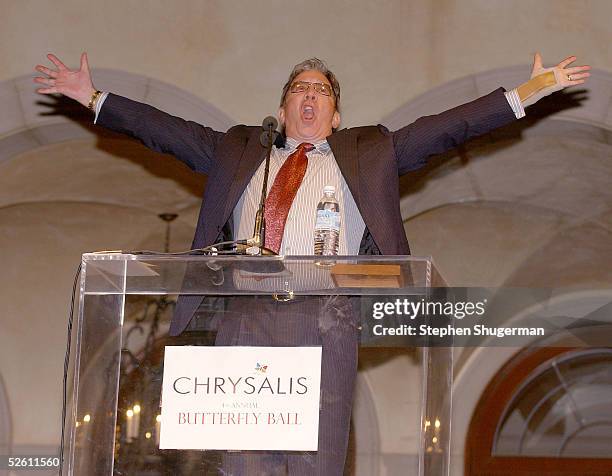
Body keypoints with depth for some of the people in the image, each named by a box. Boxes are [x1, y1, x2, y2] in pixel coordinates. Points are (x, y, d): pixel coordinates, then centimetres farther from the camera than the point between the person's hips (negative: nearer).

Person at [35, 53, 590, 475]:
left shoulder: (368, 153, 23)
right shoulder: (239, 152, 27)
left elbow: (445, 127, 17)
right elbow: (168, 131, 27)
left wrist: (530, 91, 11)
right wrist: (93, 97, 25)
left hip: (325, 318, -1)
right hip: (245, 315, 2)